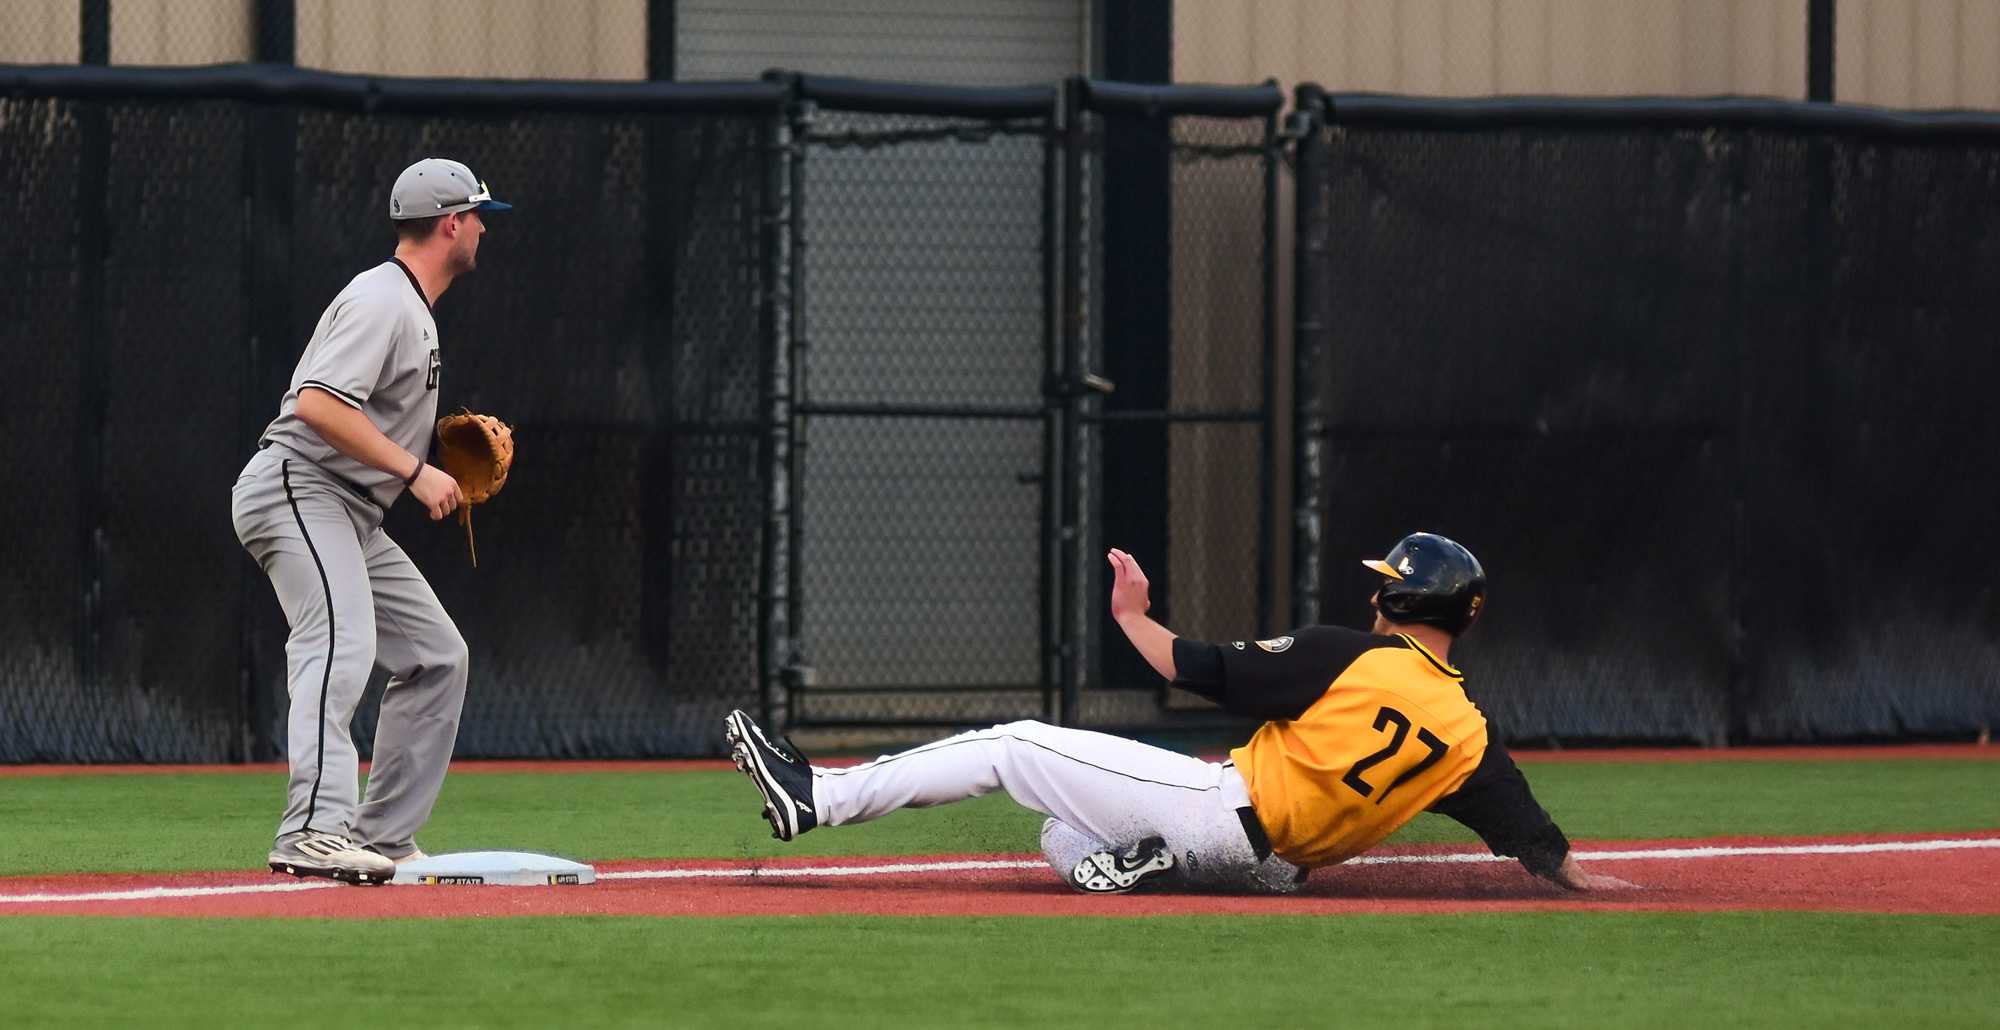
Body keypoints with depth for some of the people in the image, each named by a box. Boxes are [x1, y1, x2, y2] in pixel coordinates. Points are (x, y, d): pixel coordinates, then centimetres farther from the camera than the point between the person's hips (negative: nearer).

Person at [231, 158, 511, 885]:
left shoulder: (414, 309, 20)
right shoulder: (382, 301, -13)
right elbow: (318, 403, -25)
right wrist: (414, 471, -23)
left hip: (351, 517, 11)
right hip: (296, 491, -11)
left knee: (436, 656, 12)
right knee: (341, 645, -28)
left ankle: (384, 836, 12)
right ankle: (316, 831, -42)